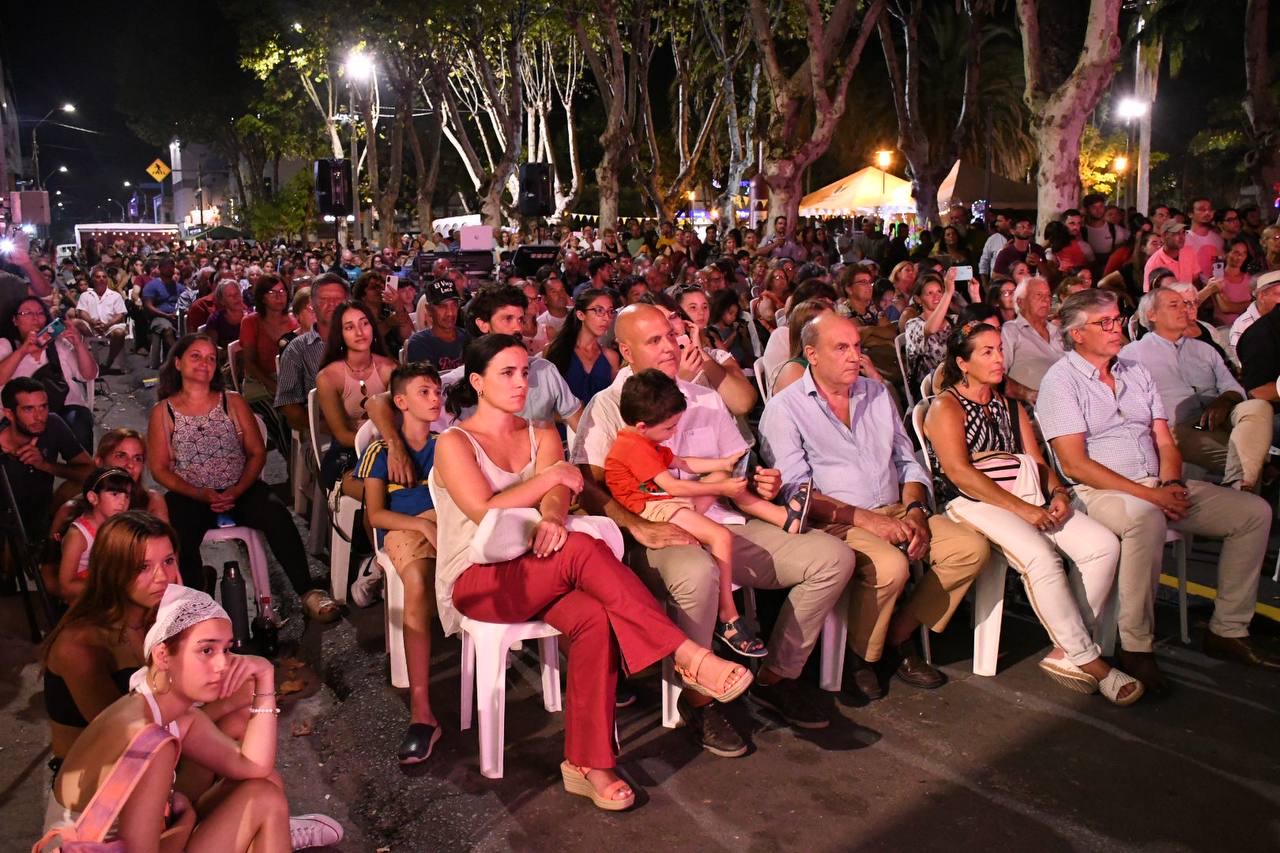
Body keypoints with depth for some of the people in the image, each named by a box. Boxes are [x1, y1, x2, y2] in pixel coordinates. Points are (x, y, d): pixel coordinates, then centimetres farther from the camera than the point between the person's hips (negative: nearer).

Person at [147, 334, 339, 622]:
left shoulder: (233, 402, 11)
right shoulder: (163, 412, 7)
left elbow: (257, 453, 6)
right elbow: (159, 469, 2)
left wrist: (237, 491, -11)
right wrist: (202, 495, -13)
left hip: (240, 490, 1)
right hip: (190, 497, -1)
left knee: (276, 514, -29)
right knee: (180, 535, -33)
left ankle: (308, 592, -23)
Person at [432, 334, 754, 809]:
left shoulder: (542, 436, 14)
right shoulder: (454, 443, -1)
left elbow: (554, 499, -5)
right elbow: (484, 514, -16)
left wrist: (552, 519, -29)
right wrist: (550, 476, -15)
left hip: (535, 571, 5)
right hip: (475, 583, -4)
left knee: (596, 618, -30)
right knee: (582, 549, -32)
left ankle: (587, 765, -24)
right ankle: (688, 656, -32)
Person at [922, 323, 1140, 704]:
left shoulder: (1009, 406, 24)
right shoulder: (945, 407, 1)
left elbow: (1037, 462, 17)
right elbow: (959, 473, -12)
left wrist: (1057, 492, -7)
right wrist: (1022, 508, -18)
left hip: (1023, 498, 7)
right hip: (970, 503, -7)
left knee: (1104, 545, -15)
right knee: (1040, 556, -33)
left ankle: (1065, 652, -12)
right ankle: (1088, 660, -19)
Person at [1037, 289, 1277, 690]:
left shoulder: (1136, 371, 17)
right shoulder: (1061, 380, -6)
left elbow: (1165, 441, 14)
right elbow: (1075, 465, -15)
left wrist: (1171, 483, -8)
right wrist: (1148, 494, -18)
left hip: (1158, 487, 8)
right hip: (1099, 492, -8)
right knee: (1145, 518, -39)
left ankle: (1228, 630, 5)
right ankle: (1135, 646, -27)